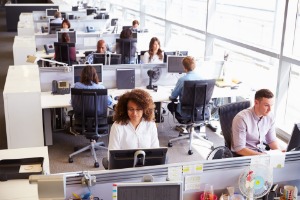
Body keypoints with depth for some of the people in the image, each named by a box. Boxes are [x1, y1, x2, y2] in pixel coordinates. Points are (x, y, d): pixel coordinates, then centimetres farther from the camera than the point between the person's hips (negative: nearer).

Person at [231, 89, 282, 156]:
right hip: (245, 155, -6)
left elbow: (272, 140, 10)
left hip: (261, 152, 6)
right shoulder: (241, 118, -21)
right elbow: (239, 149, -21)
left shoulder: (270, 117, -3)